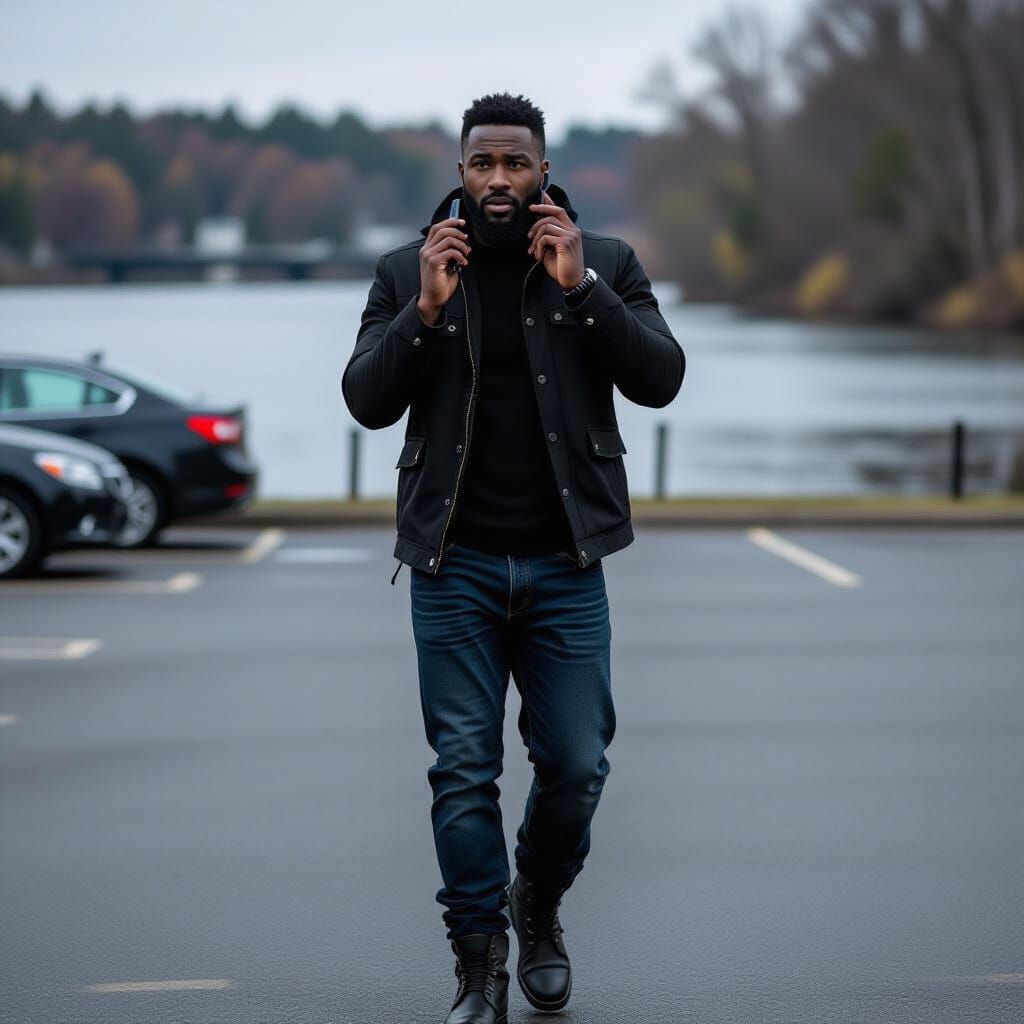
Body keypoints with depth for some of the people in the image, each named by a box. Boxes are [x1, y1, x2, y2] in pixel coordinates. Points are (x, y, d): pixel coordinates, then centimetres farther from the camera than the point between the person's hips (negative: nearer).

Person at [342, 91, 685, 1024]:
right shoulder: (406, 273, 4)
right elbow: (367, 401, -4)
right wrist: (427, 309, -17)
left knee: (576, 765, 3)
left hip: (564, 563, 0)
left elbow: (660, 378, -7)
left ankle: (540, 909, 30)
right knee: (464, 770, -1)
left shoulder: (606, 264, 4)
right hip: (454, 564, 0)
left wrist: (580, 288, -17)